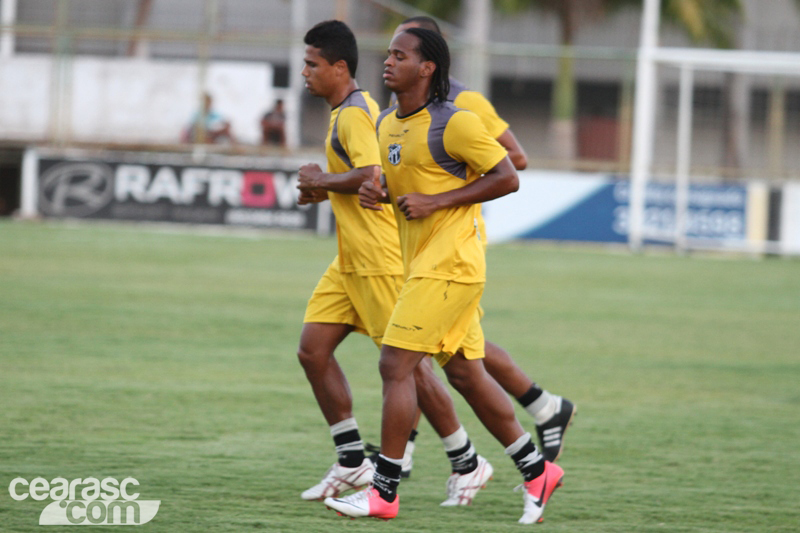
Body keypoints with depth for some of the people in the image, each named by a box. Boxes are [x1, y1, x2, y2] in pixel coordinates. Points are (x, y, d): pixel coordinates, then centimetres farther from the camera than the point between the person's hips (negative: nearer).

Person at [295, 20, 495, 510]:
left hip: (381, 260, -10)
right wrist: (324, 190, 14)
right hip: (353, 261, 10)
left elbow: (371, 176, -30)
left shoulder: (352, 115, -16)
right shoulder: (358, 107, 16)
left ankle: (467, 463, 7)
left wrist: (321, 181, -15)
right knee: (313, 350, 4)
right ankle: (352, 462, 8)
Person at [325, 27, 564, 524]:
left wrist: (434, 202, -18)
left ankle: (385, 491, -8)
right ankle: (537, 471, 24)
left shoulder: (454, 123, -15)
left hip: (450, 263, -9)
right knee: (465, 373, 13)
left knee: (396, 364, -12)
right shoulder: (387, 124, 12)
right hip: (424, 261, 9)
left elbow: (507, 178, -14)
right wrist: (374, 191, 2)